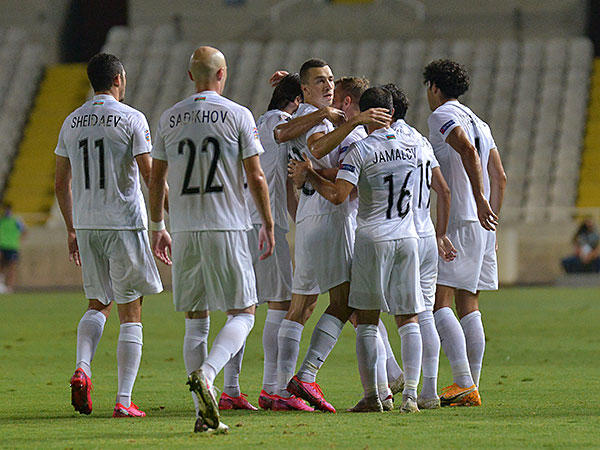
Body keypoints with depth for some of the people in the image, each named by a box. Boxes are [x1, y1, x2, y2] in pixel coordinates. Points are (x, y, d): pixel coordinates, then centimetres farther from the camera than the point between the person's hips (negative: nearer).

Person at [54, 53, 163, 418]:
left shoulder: (72, 123, 8)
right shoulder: (131, 119, -7)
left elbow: (61, 184, 12)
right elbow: (152, 177, -11)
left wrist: (72, 230, 21)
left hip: (86, 225, 5)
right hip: (124, 223, -5)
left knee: (98, 304, 19)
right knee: (131, 313, 2)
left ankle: (83, 369, -7)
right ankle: (124, 400, -2)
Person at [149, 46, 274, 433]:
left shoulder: (170, 118, 8)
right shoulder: (238, 115, -3)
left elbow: (156, 178, 11)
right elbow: (255, 177, -4)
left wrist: (157, 227, 21)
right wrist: (268, 225, 5)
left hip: (184, 230, 4)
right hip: (227, 227, -4)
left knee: (196, 320, 9)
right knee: (242, 314, 4)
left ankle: (204, 413, 3)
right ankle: (206, 375, -22)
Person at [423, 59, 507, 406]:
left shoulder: (442, 115, -4)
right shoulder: (479, 123, 21)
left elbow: (467, 150, -22)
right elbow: (500, 177, 20)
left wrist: (479, 199, -29)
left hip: (457, 220, -9)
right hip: (483, 225, 9)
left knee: (438, 303, -11)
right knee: (469, 306, 10)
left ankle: (465, 384, -21)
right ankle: (471, 387, 7)